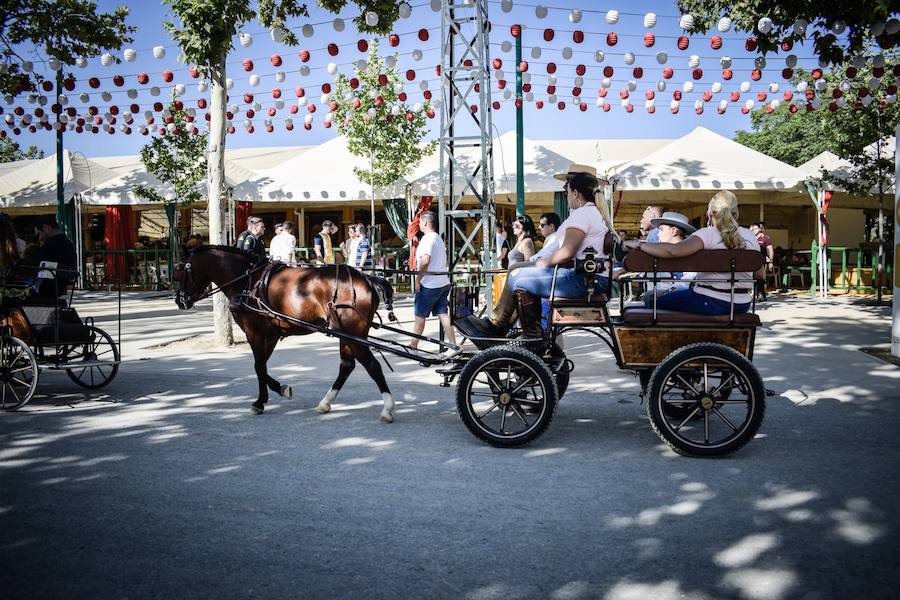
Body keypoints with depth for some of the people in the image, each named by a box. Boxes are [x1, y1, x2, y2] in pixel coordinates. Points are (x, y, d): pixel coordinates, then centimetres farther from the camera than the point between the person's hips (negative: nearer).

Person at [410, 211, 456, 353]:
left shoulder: (427, 238, -14)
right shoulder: (439, 238, 16)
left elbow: (425, 261, -25)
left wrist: (418, 280, -17)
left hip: (429, 284, -9)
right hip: (443, 283, 9)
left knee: (420, 316, 2)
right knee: (443, 314, 6)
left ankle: (413, 346, 10)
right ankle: (453, 345, 2)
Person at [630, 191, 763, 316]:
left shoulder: (708, 234, -14)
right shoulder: (750, 236, 3)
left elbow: (673, 250, -30)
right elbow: (760, 274, 9)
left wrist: (640, 244, -17)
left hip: (709, 304, -6)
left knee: (657, 302, 12)